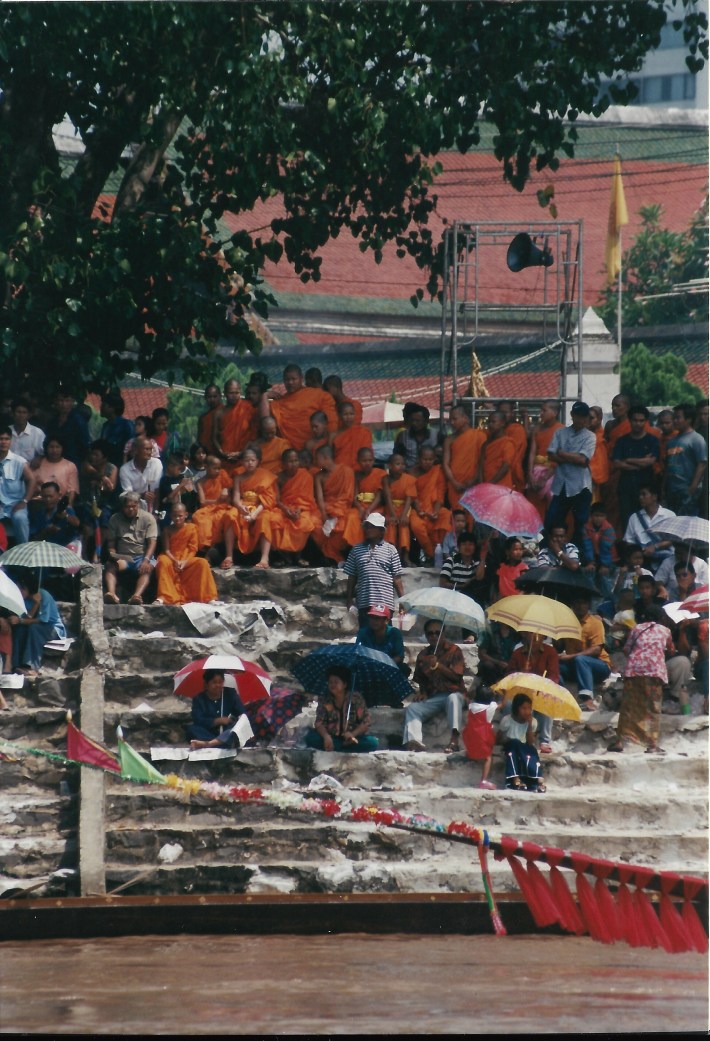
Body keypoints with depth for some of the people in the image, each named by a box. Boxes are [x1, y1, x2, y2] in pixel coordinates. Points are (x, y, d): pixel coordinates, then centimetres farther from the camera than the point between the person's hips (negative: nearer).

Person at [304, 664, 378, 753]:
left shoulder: (356, 698, -5)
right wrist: (326, 736, -30)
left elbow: (366, 722, -7)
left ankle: (334, 749, -26)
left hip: (352, 740, -1)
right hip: (331, 738, 1)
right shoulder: (324, 700, 0)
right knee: (310, 737, -27)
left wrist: (353, 734, -25)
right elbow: (319, 722, -7)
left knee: (372, 742, -30)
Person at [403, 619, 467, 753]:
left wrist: (437, 665, -16)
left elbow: (456, 676, -7)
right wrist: (422, 693, 1)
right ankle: (414, 741, -45)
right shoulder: (423, 655, 16)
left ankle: (454, 739, -52)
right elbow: (421, 680, 22)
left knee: (453, 698, -39)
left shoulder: (454, 651, 3)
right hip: (433, 697, 4)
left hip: (453, 693, -4)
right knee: (412, 708, -22)